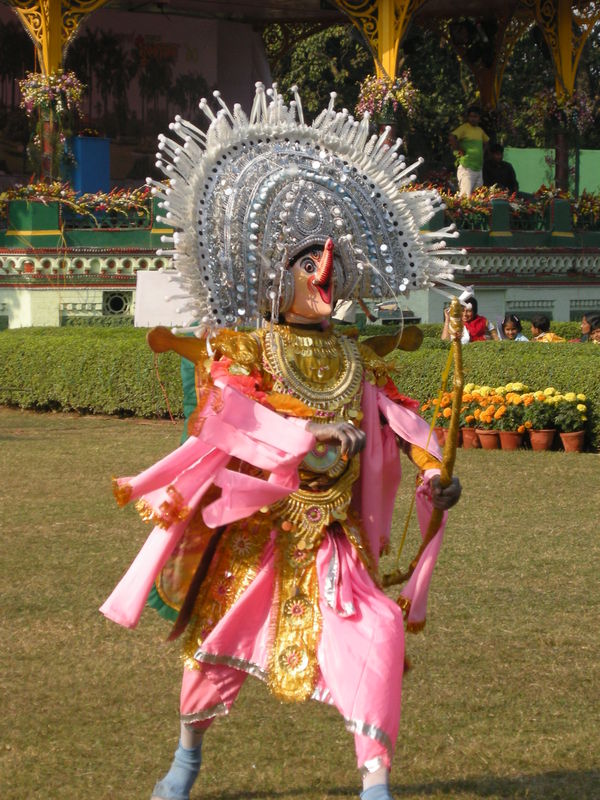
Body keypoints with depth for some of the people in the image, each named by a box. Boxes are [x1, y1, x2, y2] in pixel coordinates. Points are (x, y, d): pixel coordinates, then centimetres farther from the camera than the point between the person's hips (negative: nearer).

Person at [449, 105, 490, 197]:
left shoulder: (480, 130, 15)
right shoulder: (464, 128, -6)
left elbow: (486, 141, 35)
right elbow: (451, 138, -21)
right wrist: (459, 150, -13)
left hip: (479, 168, 8)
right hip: (466, 168, -8)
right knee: (466, 195, -16)